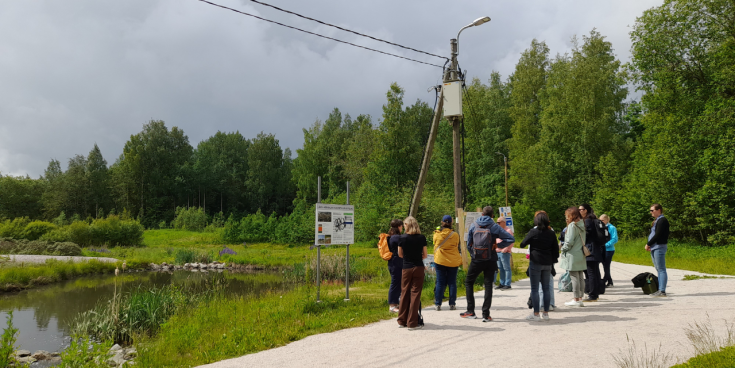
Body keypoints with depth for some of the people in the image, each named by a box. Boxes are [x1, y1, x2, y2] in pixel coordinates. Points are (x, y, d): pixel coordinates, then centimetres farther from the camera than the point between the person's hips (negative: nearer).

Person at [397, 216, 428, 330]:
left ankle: (402, 321, 20)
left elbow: (400, 254, 5)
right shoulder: (422, 238, -4)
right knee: (415, 294, 3)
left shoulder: (402, 238, -6)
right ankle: (412, 323, 3)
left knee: (404, 294, 12)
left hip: (406, 268, 0)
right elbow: (425, 255, 3)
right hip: (419, 268, 0)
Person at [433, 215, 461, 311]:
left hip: (440, 260, 0)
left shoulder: (436, 234, -5)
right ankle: (452, 304, 9)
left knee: (440, 282, 5)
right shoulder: (455, 235, -6)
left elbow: (435, 246, 7)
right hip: (453, 261, 0)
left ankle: (438, 304, 5)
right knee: (452, 283, 8)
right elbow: (457, 247, 6)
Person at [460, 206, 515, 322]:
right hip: (490, 260, 0)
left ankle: (470, 311, 11)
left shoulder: (474, 225, 1)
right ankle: (486, 314, 3)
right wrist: (498, 245, 3)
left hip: (476, 260, 0)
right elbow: (511, 239, -4)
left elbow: (468, 243, 6)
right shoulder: (495, 227, -2)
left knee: (468, 282, 15)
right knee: (488, 285, 6)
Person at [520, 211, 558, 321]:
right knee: (546, 287, 10)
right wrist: (553, 261, 18)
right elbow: (556, 249, 8)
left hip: (535, 262, -5)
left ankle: (536, 314, 0)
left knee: (535, 288, 0)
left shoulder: (533, 232, -8)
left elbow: (522, 244, -4)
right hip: (548, 263, 5)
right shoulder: (551, 233, 5)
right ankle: (546, 313, 13)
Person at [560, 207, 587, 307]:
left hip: (573, 255, -8)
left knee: (574, 277, -3)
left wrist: (563, 249, -3)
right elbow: (584, 240, 15)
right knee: (580, 277, 10)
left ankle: (576, 300, 1)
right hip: (581, 255, 8)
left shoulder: (572, 225, -14)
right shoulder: (582, 225, 10)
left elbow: (570, 241, -20)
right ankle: (580, 298, 16)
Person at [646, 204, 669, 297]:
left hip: (659, 247, -10)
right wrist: (649, 245, 6)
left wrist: (648, 244, -12)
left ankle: (662, 291, -9)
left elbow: (658, 235, -19)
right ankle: (660, 290, 14)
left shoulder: (662, 220, -11)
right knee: (658, 270, 10)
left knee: (661, 270, -9)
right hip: (654, 248, 10)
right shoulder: (656, 221, 19)